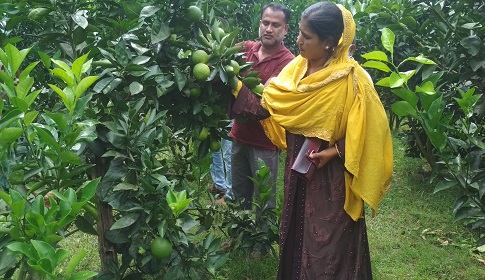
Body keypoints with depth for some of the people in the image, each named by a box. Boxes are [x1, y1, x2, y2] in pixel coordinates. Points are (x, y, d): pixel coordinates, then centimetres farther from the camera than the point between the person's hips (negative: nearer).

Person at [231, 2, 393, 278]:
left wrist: (334, 152, -23)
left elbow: (366, 129, -15)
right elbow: (268, 106, 0)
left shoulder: (350, 79, -18)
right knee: (298, 231, 20)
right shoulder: (297, 68, 2)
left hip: (331, 172, -6)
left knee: (329, 243, 4)